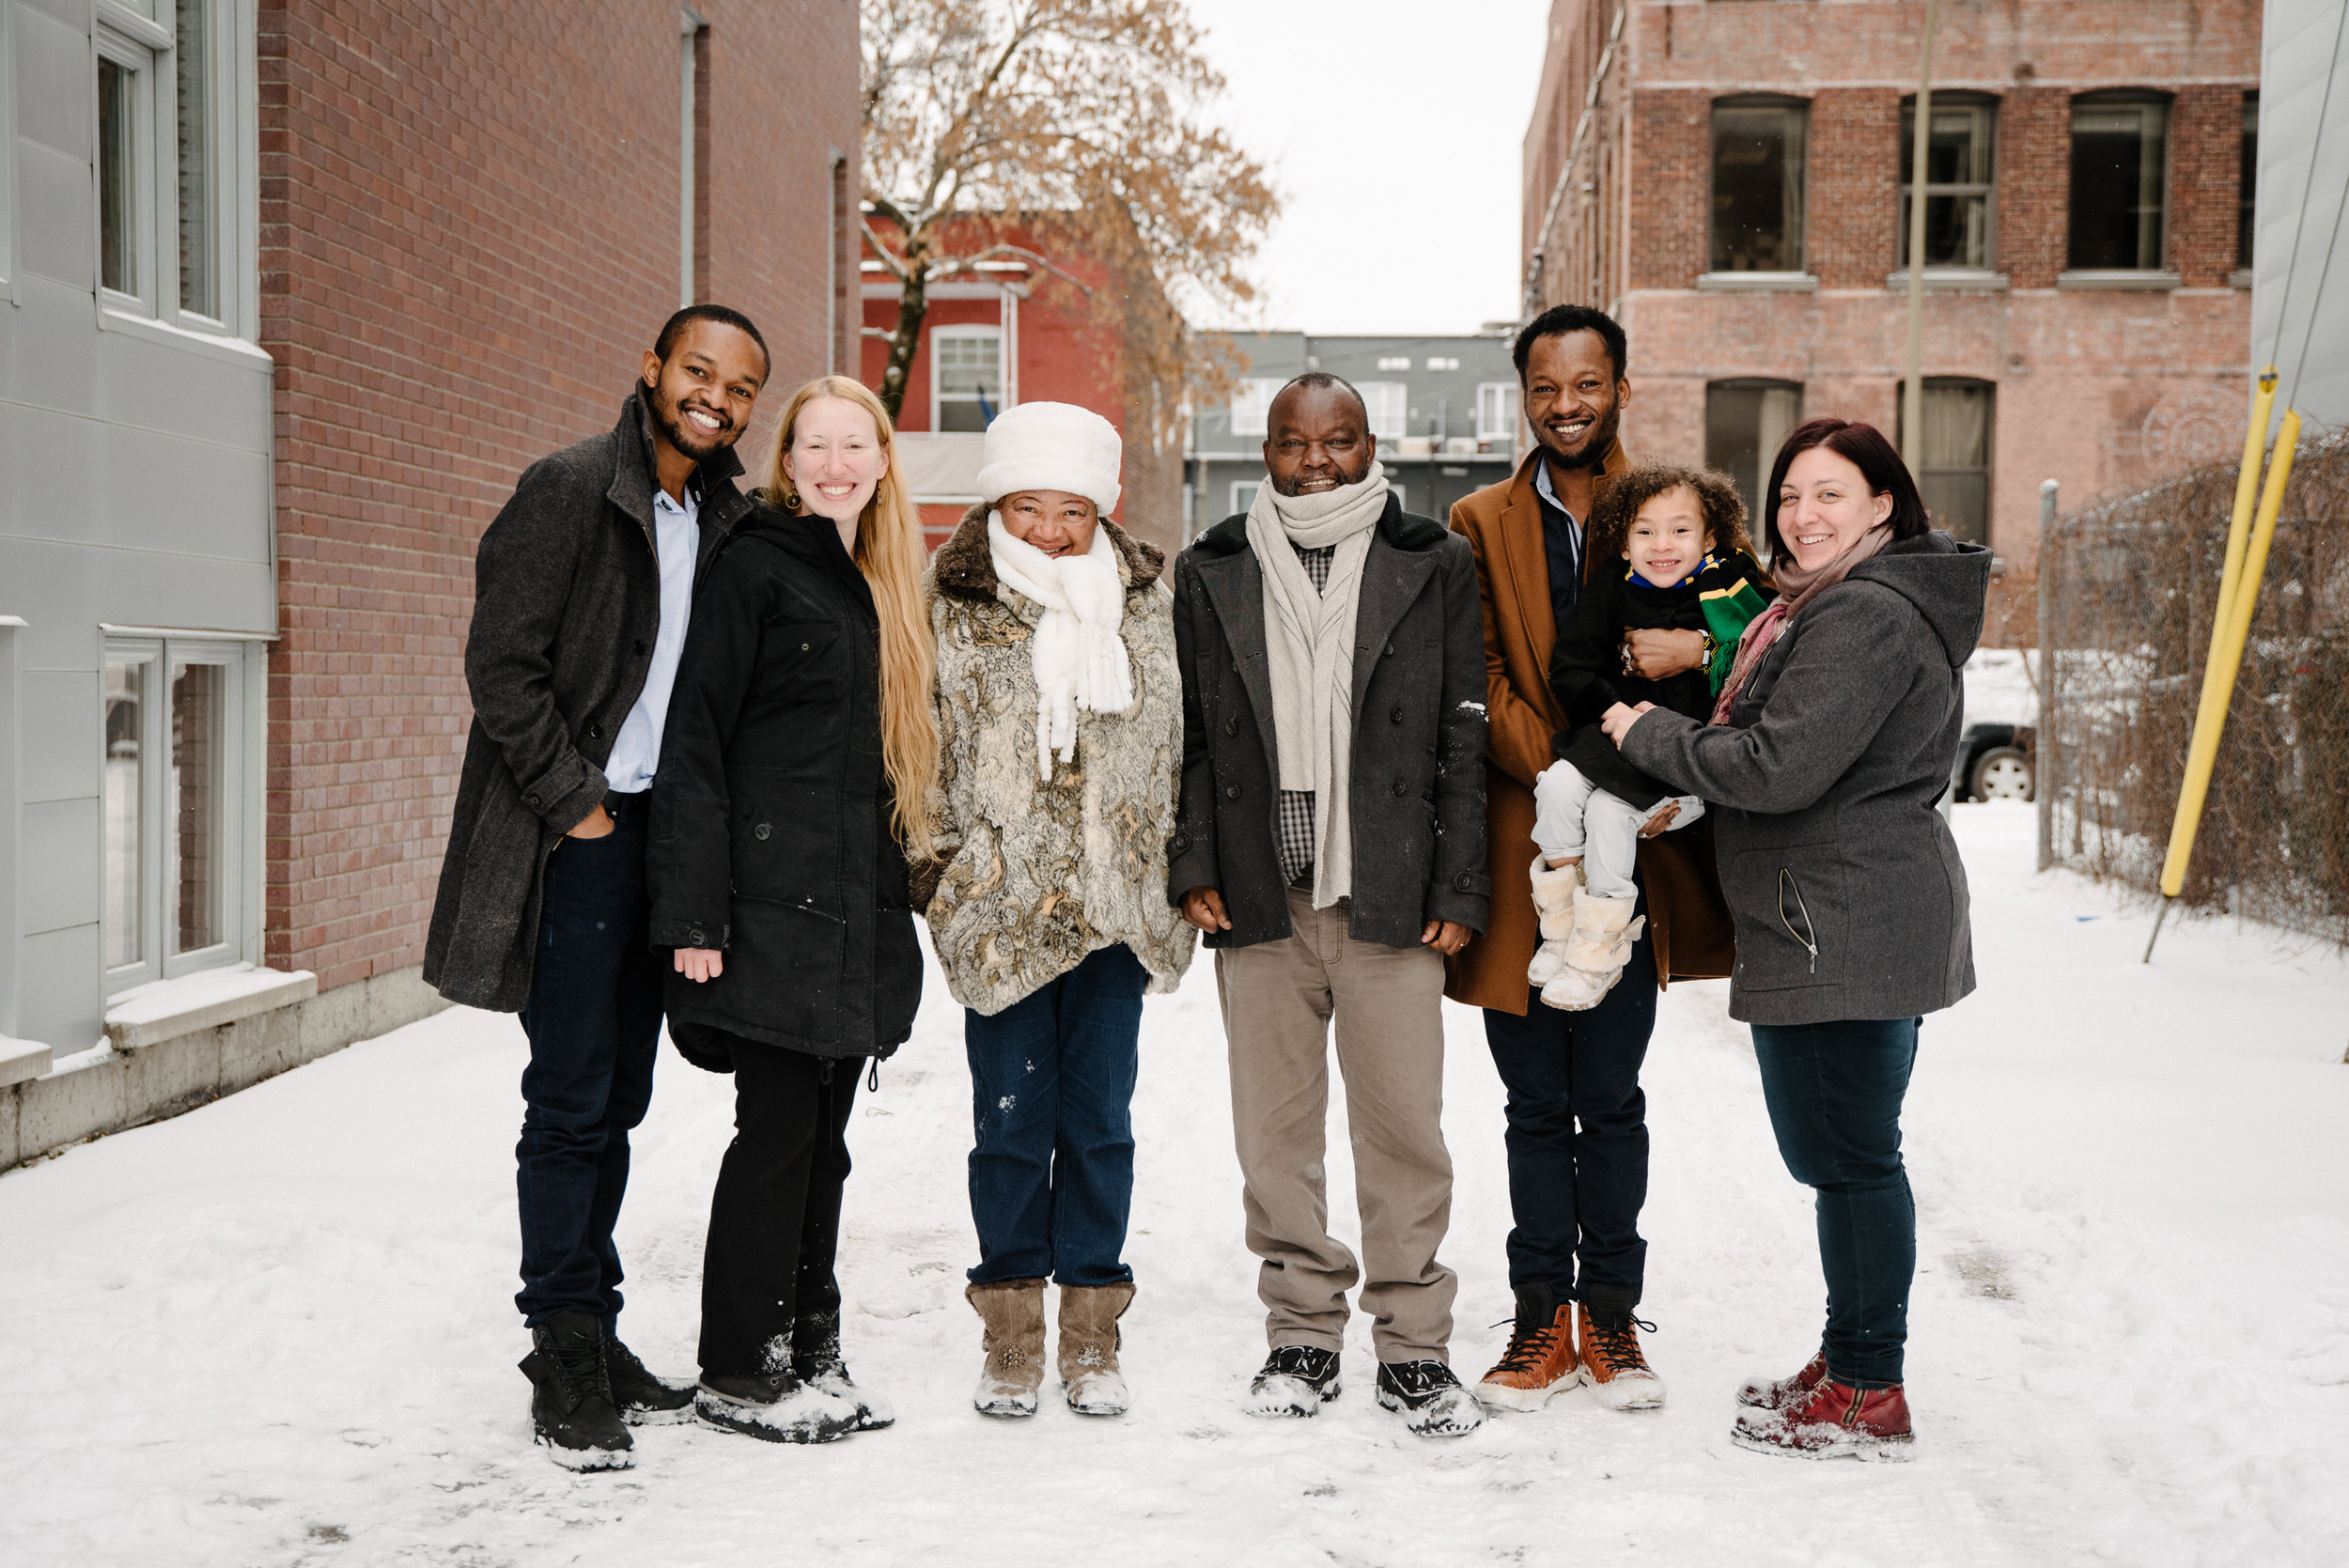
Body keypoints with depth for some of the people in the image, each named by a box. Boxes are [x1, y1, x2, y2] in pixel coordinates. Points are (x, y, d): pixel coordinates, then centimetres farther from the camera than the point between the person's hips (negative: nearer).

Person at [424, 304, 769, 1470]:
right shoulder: (569, 490, -9)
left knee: (618, 1100, 12)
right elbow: (500, 661, -14)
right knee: (572, 1104, -3)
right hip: (576, 839, -7)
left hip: (663, 837, 7)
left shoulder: (724, 521, 11)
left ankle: (591, 1335, 23)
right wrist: (573, 799, -14)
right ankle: (567, 1357, 7)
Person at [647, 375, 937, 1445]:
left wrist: (895, 895, 15)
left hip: (858, 913, 7)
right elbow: (695, 741, -10)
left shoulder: (883, 585, 18)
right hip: (773, 899, -7)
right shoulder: (755, 565, -5)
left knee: (823, 1134, 11)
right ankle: (738, 1374, 8)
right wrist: (693, 911, -16)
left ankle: (809, 1356, 21)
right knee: (777, 1128, -4)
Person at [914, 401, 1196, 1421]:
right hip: (1001, 906, -2)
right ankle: (1012, 1334, 17)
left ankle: (1091, 1334, 19)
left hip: (1116, 903, 2)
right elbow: (925, 746, 4)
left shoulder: (1147, 600, 7)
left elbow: (1172, 743, 12)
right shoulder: (953, 606, -1)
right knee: (1011, 1117, 3)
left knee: (1099, 1115, 7)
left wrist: (1182, 875, 9)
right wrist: (941, 868, 0)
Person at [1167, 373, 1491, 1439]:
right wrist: (1192, 865, 1)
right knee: (1275, 1131, 8)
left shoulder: (1433, 565, 6)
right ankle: (1303, 1334, 21)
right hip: (1259, 901, 2)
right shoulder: (1211, 573, 10)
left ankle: (1413, 1345, 13)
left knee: (1404, 1127, 0)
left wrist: (1459, 888, -1)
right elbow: (1186, 735, 12)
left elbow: (1466, 739, 4)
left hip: (1390, 901, -1)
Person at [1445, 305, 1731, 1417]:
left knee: (1610, 1102, 4)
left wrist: (1697, 648, -20)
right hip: (1519, 853, 1)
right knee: (1536, 1106, 9)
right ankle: (1542, 1319, 19)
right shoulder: (1480, 524, 8)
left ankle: (1611, 1315, 18)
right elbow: (1480, 682, -1)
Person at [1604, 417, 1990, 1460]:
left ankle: (1866, 1399, 6)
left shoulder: (1863, 618, -17)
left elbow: (1781, 768, -23)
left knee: (1847, 1155, -4)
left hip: (1843, 932, -11)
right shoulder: (1834, 606, 19)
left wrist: (1648, 735, -10)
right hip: (1866, 929, 11)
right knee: (1840, 1152, 17)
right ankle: (1850, 1364, 28)